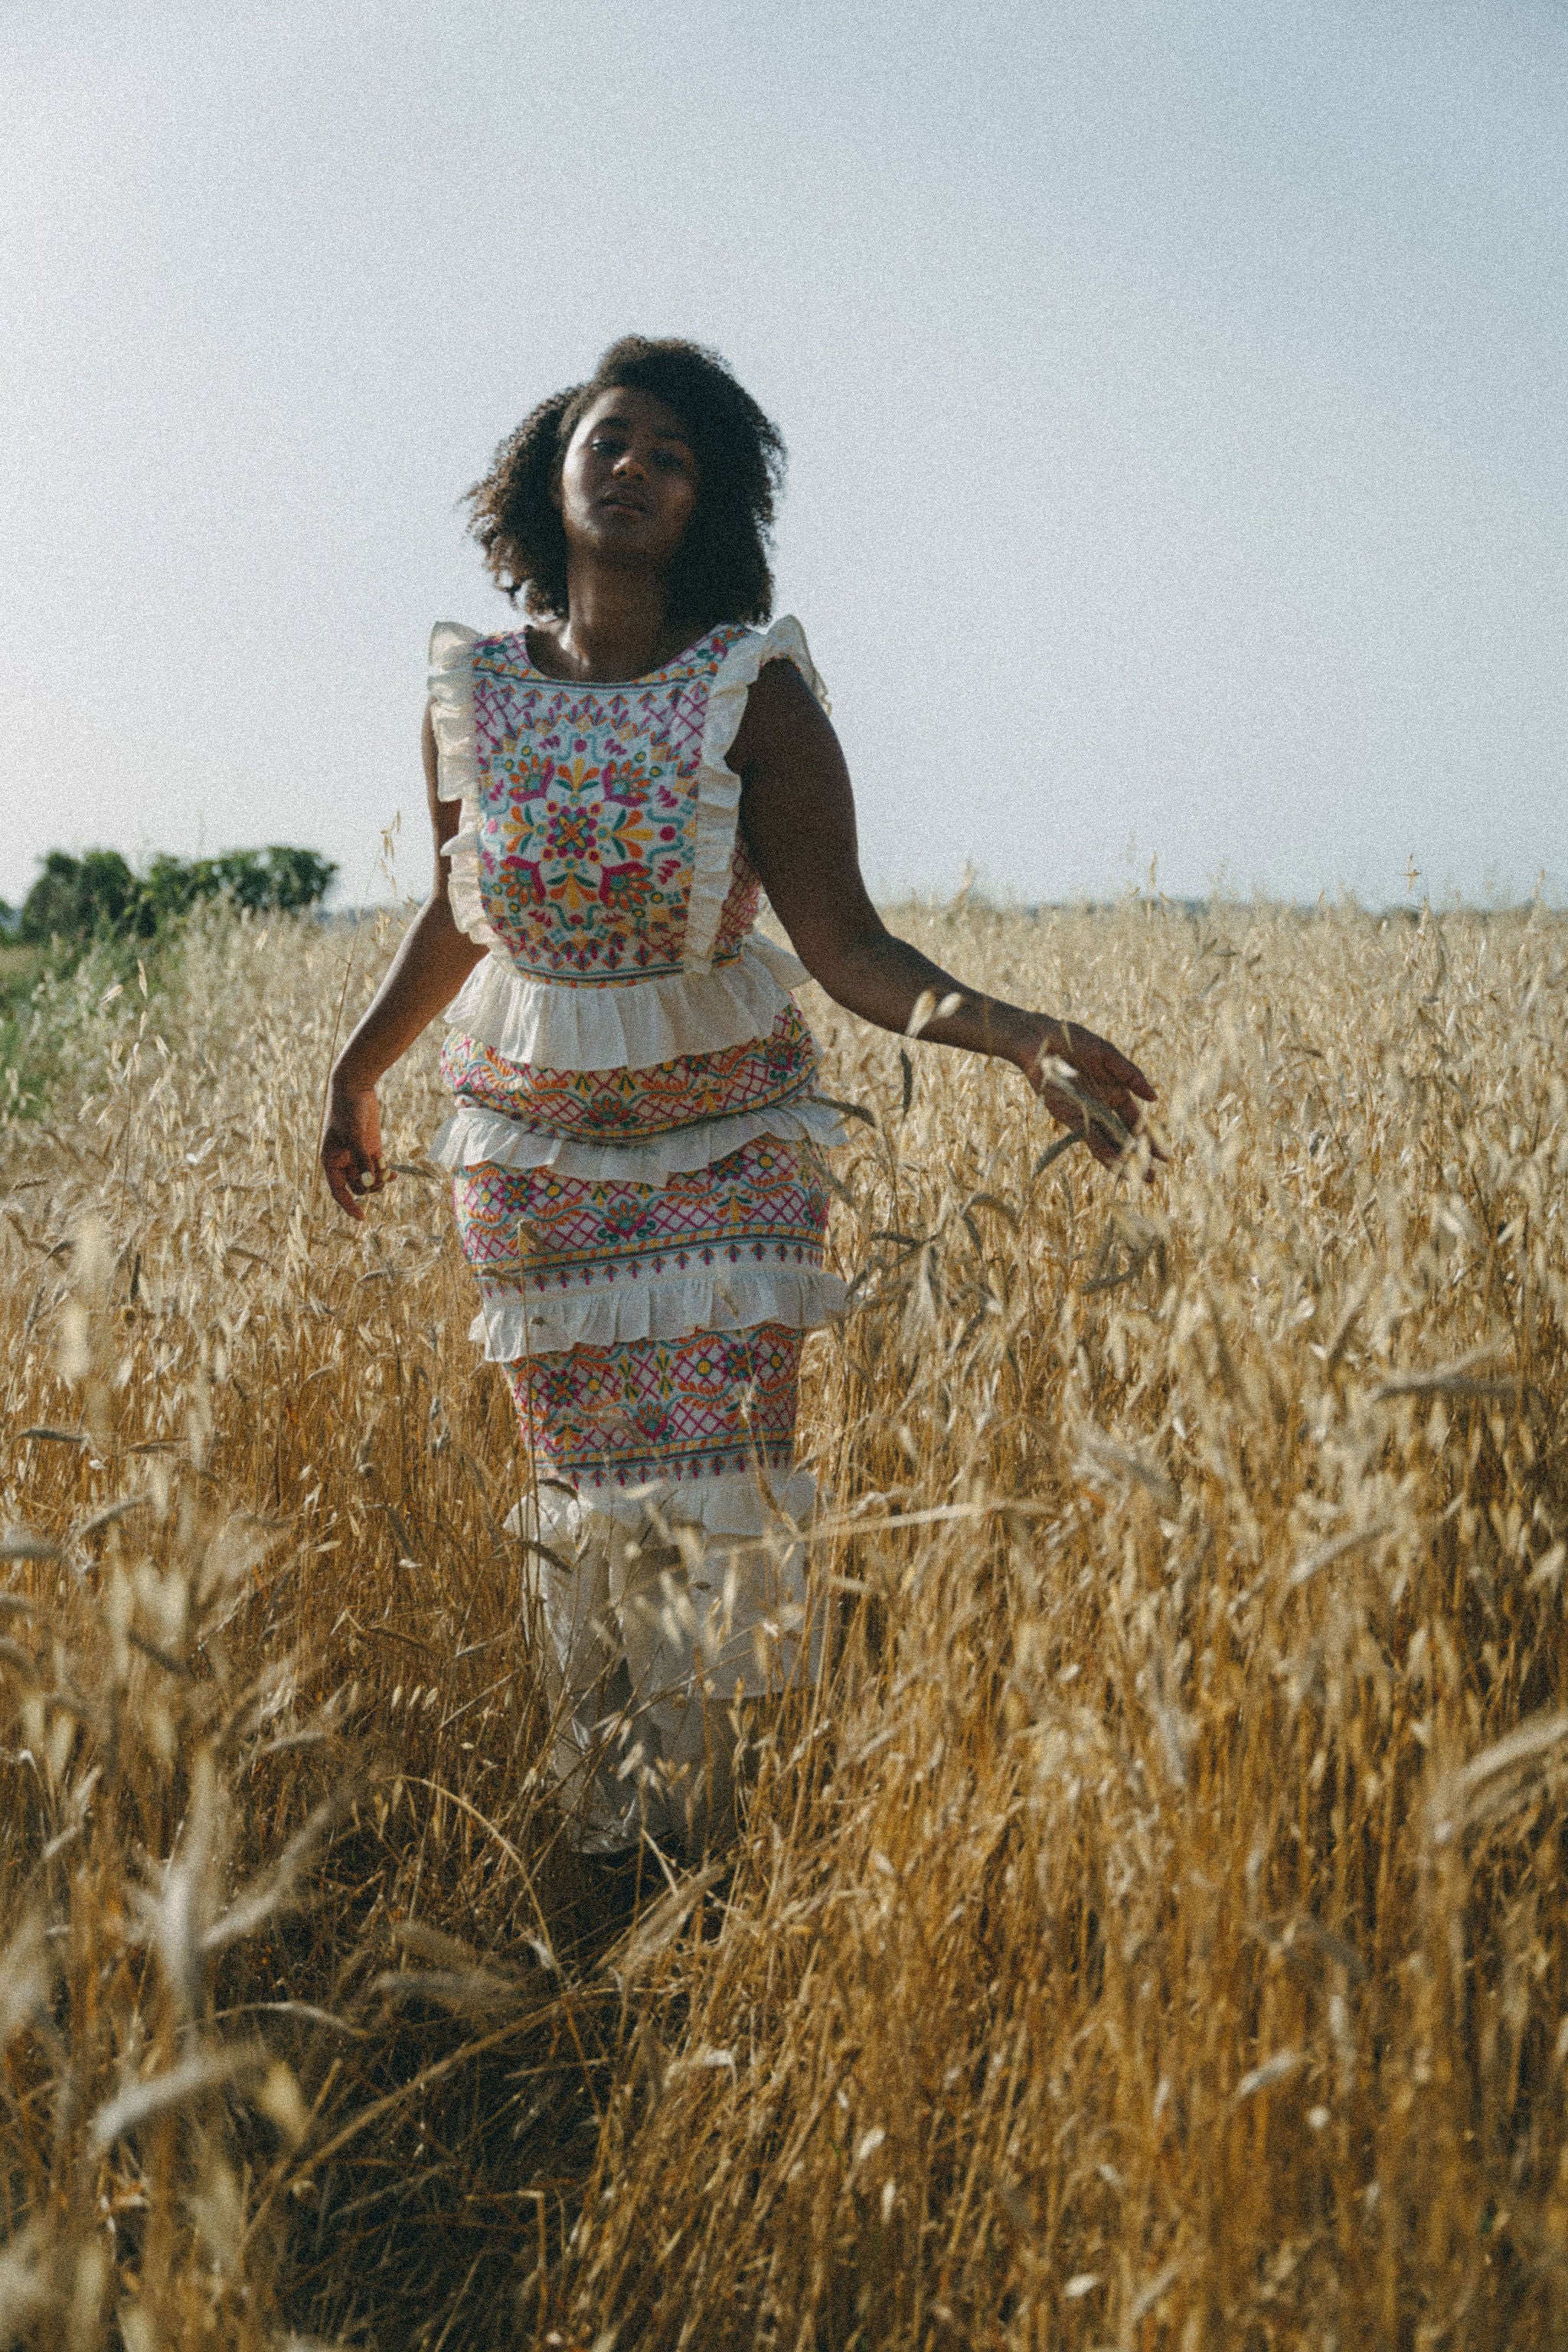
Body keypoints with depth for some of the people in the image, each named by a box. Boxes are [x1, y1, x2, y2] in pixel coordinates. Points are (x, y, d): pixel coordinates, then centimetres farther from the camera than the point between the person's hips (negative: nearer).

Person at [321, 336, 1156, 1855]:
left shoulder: (755, 692, -13)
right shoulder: (470, 699, -4)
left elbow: (846, 949, -18)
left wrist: (1015, 1033, -34)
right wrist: (355, 1072, 20)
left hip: (727, 1140, -2)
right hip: (534, 1141, 2)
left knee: (718, 1489, -5)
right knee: (580, 1493, 10)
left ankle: (694, 1827, 14)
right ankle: (596, 1844, 25)